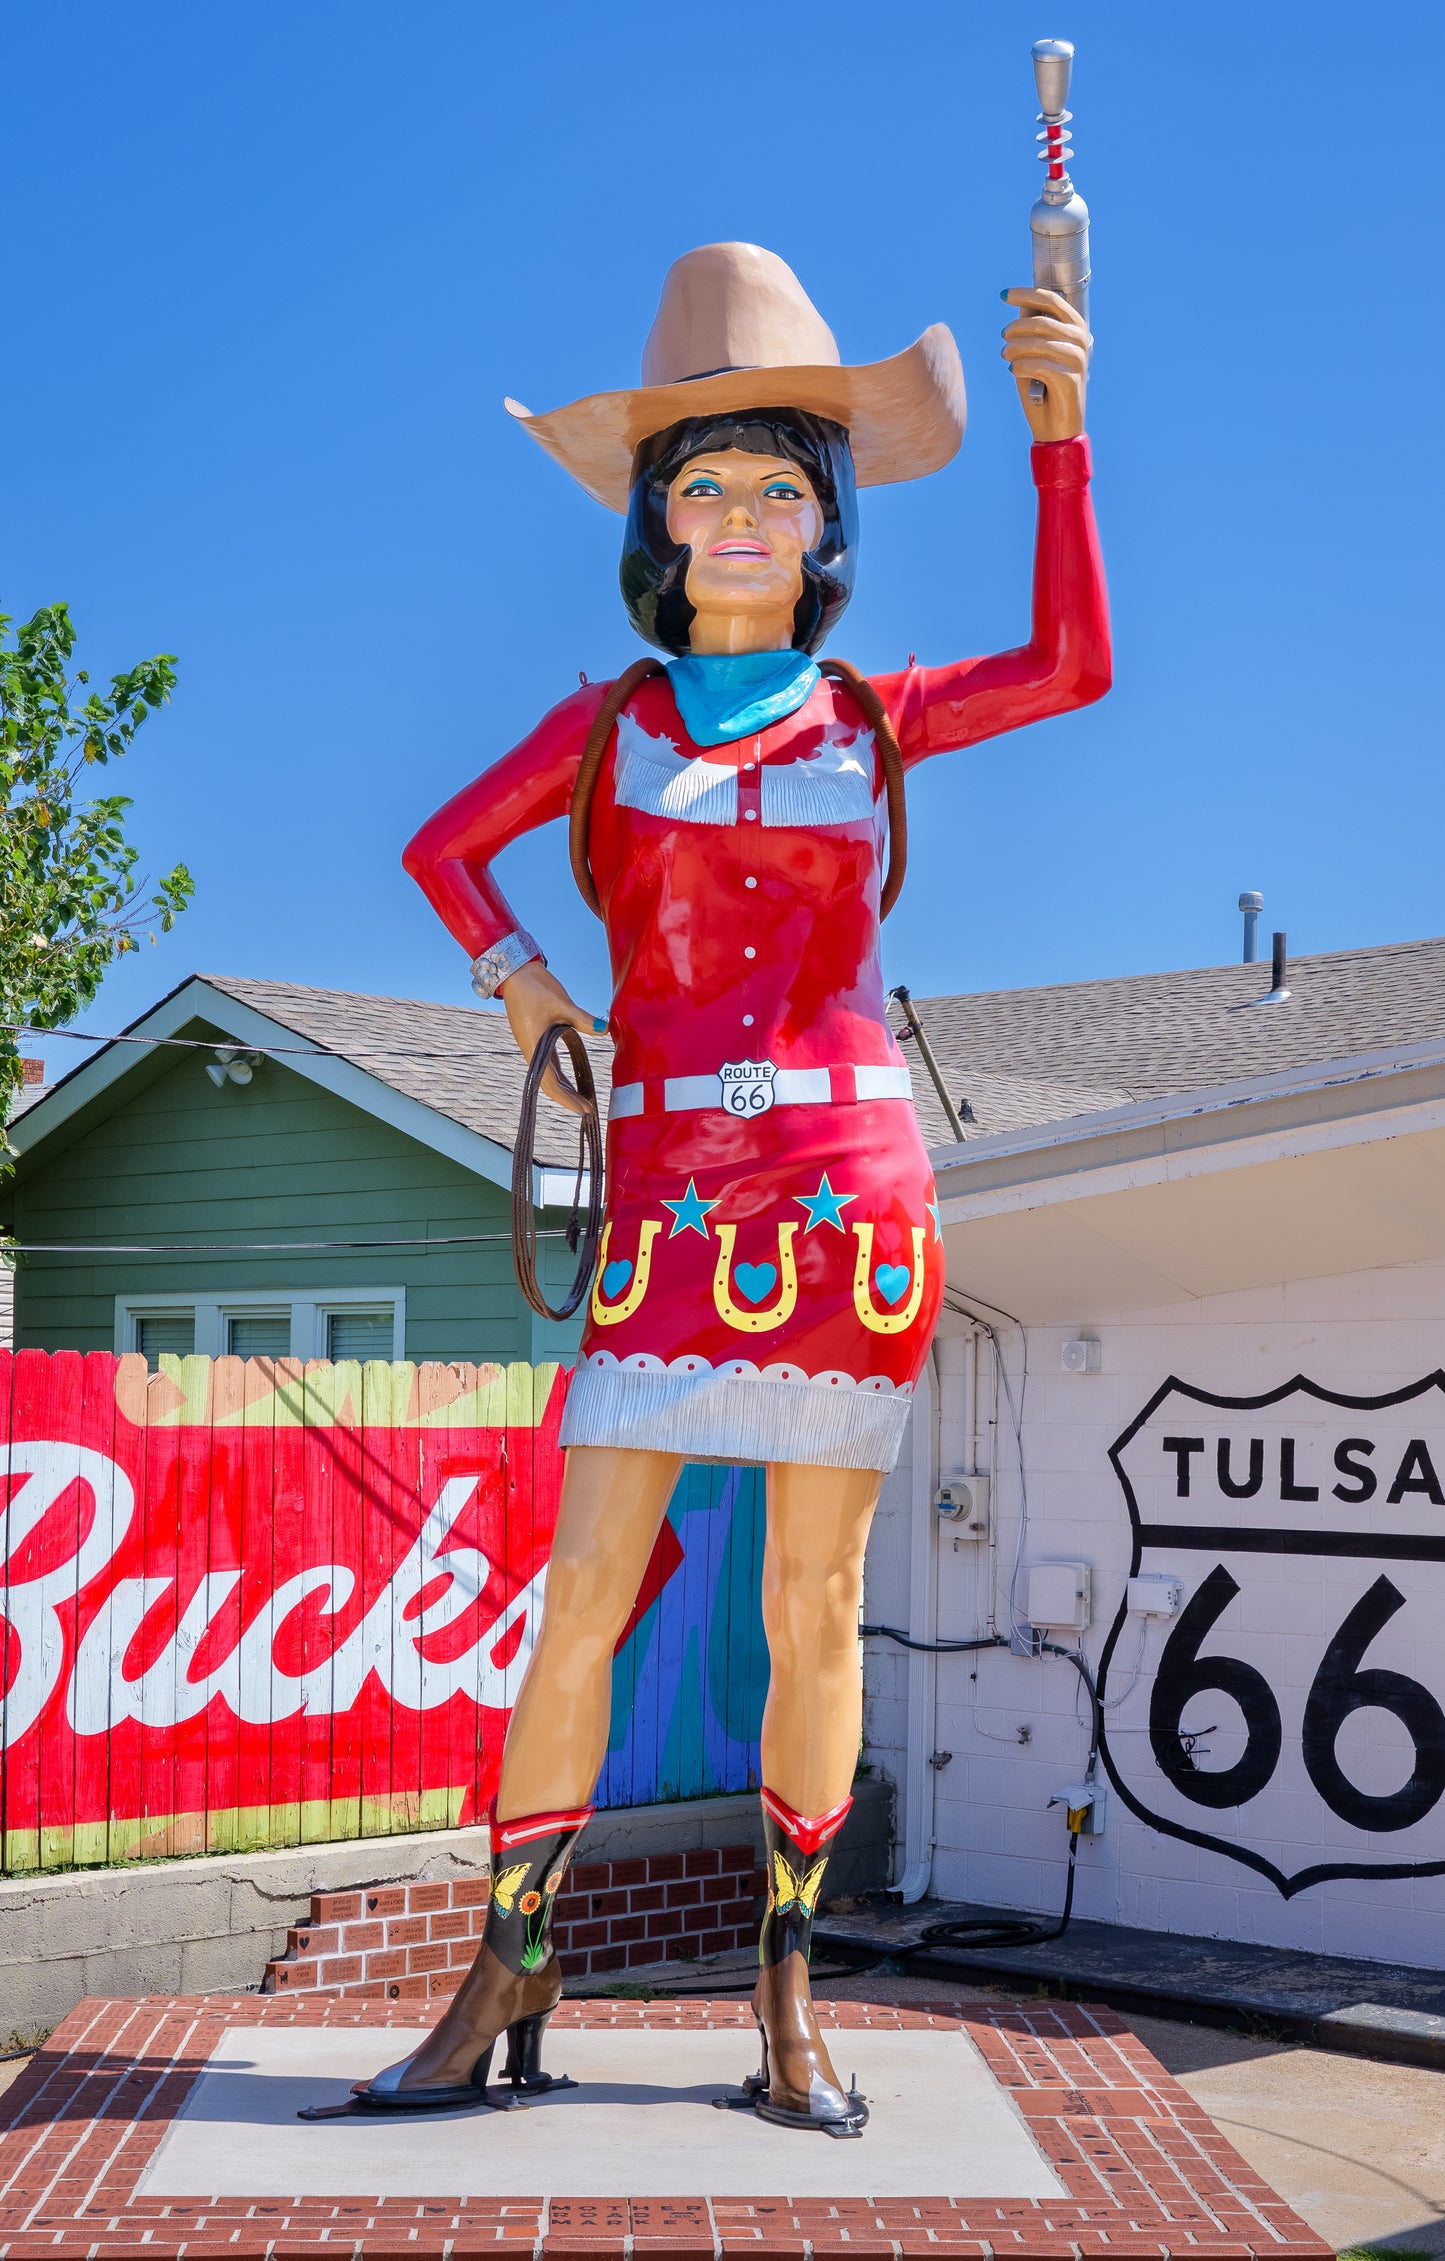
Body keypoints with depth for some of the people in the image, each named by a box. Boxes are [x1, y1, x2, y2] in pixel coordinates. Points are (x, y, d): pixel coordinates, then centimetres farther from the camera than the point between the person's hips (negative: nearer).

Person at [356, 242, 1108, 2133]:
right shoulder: (611, 721, 11)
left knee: (814, 1612, 3)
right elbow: (445, 845, 22)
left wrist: (1059, 425, -7)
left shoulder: (869, 721, 10)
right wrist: (519, 982, 7)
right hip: (671, 1200, 0)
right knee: (581, 1602, -3)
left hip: (847, 1193, 0)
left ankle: (787, 2003, 14)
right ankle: (506, 1995, 9)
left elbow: (1073, 666, -3)